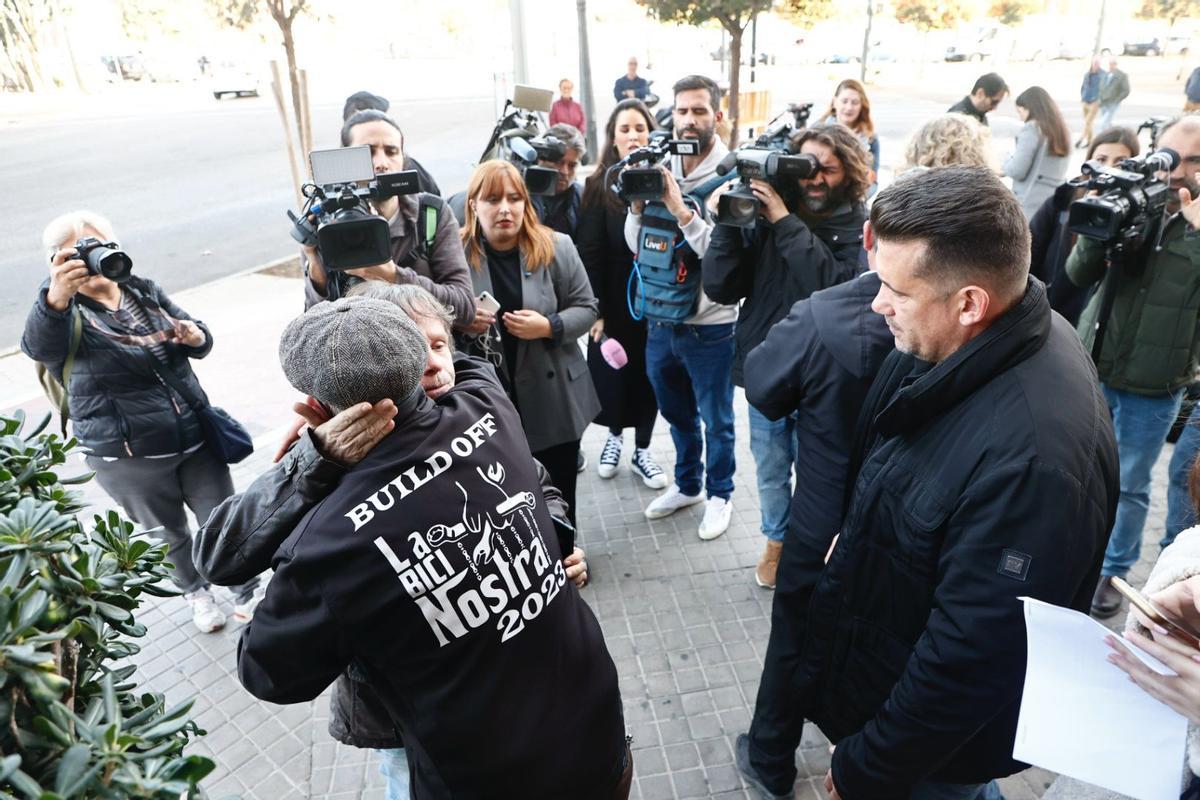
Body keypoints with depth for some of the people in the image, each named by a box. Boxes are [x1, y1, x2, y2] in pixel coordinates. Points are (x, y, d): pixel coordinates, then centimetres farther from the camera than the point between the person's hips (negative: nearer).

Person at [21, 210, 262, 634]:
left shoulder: (145, 291, 4)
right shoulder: (66, 314, -9)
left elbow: (199, 342, 12)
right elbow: (39, 345, -33)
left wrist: (196, 336, -14)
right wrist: (56, 296, -54)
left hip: (195, 438, 3)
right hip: (127, 458, -3)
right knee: (169, 534, 16)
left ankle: (248, 592, 31)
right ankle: (196, 593, 42)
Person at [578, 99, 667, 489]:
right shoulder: (599, 186, -6)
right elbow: (589, 252, -9)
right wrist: (595, 309, -12)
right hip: (614, 301, -1)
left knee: (648, 375, 11)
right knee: (612, 375, 11)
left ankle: (641, 450, 30)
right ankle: (614, 436, 40)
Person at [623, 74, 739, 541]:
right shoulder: (659, 168, 3)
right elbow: (637, 245, 4)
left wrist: (679, 209, -26)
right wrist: (638, 204, -13)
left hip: (709, 326, -5)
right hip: (661, 320, 6)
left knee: (715, 420, 13)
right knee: (677, 414, 23)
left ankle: (719, 494, 35)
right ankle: (686, 485, 45)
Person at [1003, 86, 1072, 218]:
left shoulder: (1031, 129, -8)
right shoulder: (1060, 129, 16)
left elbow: (1016, 171, -12)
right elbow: (1059, 171, 17)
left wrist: (1007, 161, 9)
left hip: (1031, 205, -8)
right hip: (1056, 201, 8)